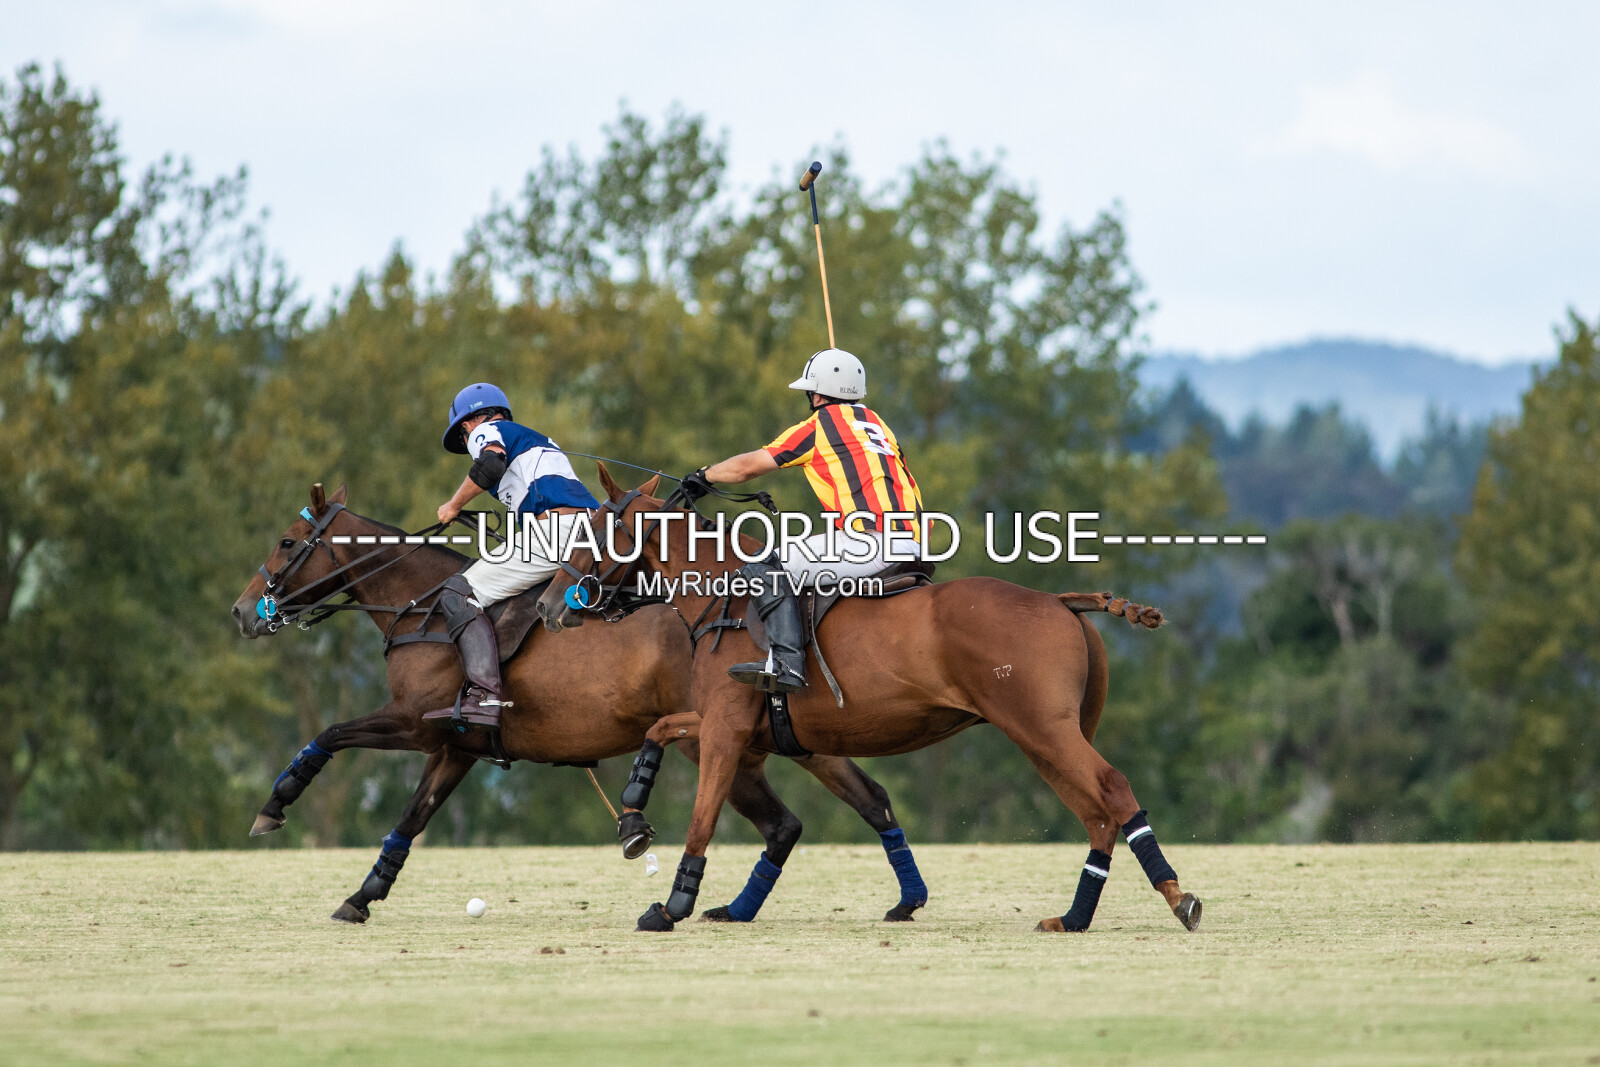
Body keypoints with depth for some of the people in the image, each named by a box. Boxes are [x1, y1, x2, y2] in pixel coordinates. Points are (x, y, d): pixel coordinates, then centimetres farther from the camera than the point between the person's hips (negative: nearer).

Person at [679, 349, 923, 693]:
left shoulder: (819, 425, 6)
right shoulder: (875, 421, 25)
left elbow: (746, 467, 13)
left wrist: (704, 476, 32)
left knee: (766, 570, -7)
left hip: (872, 540, -8)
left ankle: (786, 661, -23)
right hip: (913, 546, 8)